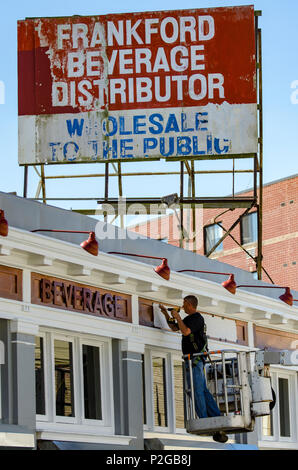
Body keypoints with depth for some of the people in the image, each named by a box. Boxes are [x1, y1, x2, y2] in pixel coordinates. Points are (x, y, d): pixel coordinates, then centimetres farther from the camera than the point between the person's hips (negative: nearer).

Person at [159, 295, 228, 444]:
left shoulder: (197, 318, -11)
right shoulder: (189, 318, 19)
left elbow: (185, 331, -24)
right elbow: (174, 328, 31)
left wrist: (177, 317, -13)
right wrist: (166, 314, 23)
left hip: (195, 358, -10)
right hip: (192, 359, 10)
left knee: (197, 390, -10)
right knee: (202, 390, 7)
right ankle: (218, 418, 5)